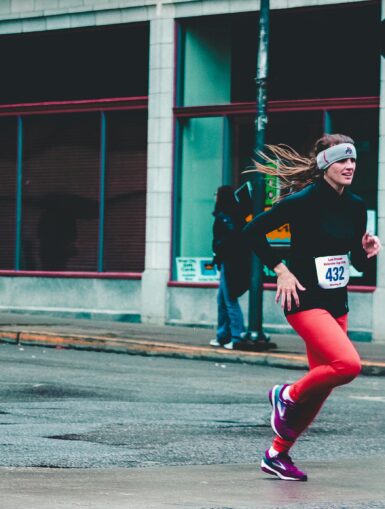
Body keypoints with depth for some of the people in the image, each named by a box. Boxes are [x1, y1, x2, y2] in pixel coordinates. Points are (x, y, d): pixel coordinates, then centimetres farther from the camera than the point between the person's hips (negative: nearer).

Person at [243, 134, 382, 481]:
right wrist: (280, 270, -14)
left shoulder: (356, 207, 8)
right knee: (348, 364, -25)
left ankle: (277, 455, 21)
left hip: (337, 303, 8)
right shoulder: (303, 201, -13)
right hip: (305, 301, -8)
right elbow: (253, 231, -11)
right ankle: (287, 396, 1)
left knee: (322, 383, 8)